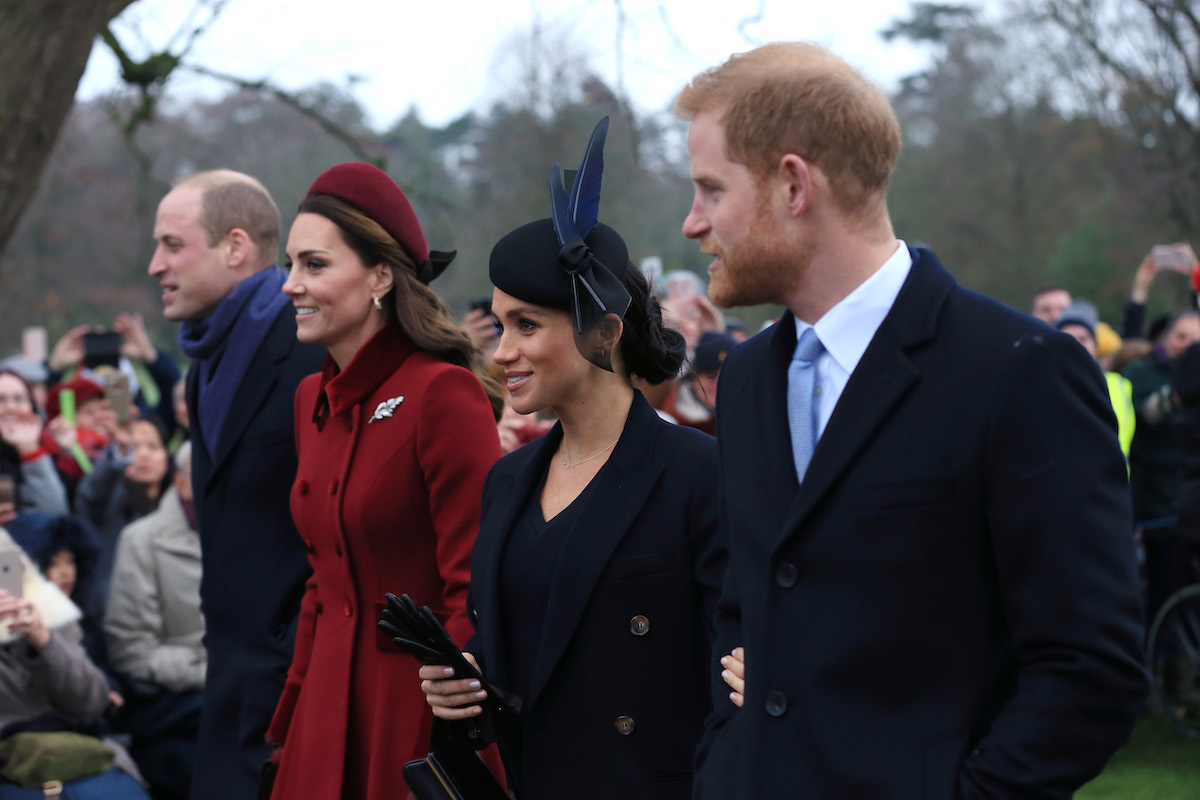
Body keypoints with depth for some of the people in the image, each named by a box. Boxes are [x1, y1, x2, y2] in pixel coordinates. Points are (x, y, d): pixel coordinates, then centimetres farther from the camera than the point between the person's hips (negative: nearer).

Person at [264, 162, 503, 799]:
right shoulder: (313, 400, 10)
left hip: (420, 699, -7)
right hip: (331, 703, 7)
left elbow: (477, 589, -16)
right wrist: (296, 709, 12)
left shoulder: (444, 394, -15)